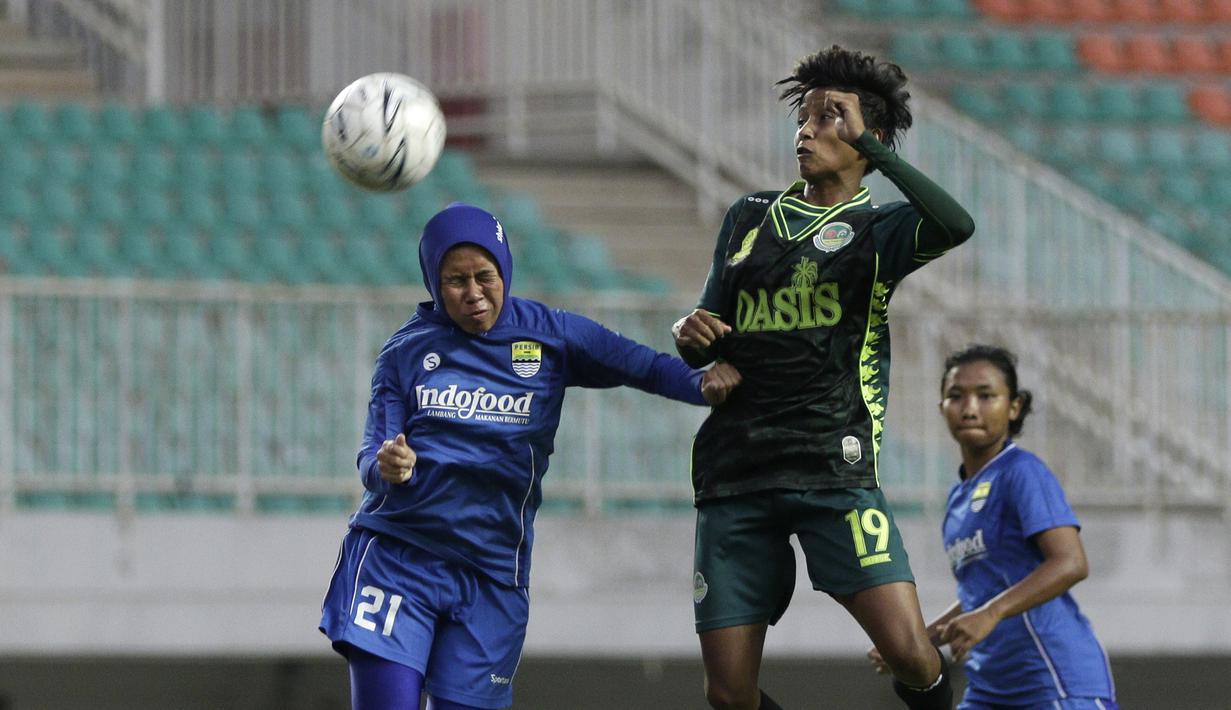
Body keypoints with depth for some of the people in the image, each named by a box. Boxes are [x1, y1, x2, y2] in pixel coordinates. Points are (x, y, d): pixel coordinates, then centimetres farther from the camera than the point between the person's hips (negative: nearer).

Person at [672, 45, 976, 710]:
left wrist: (867, 141, -12)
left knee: (909, 653, -19)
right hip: (734, 473, 4)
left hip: (833, 467, -4)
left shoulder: (878, 228, 5)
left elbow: (955, 225, -19)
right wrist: (691, 333, -1)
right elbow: (705, 349, 24)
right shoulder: (750, 217, 18)